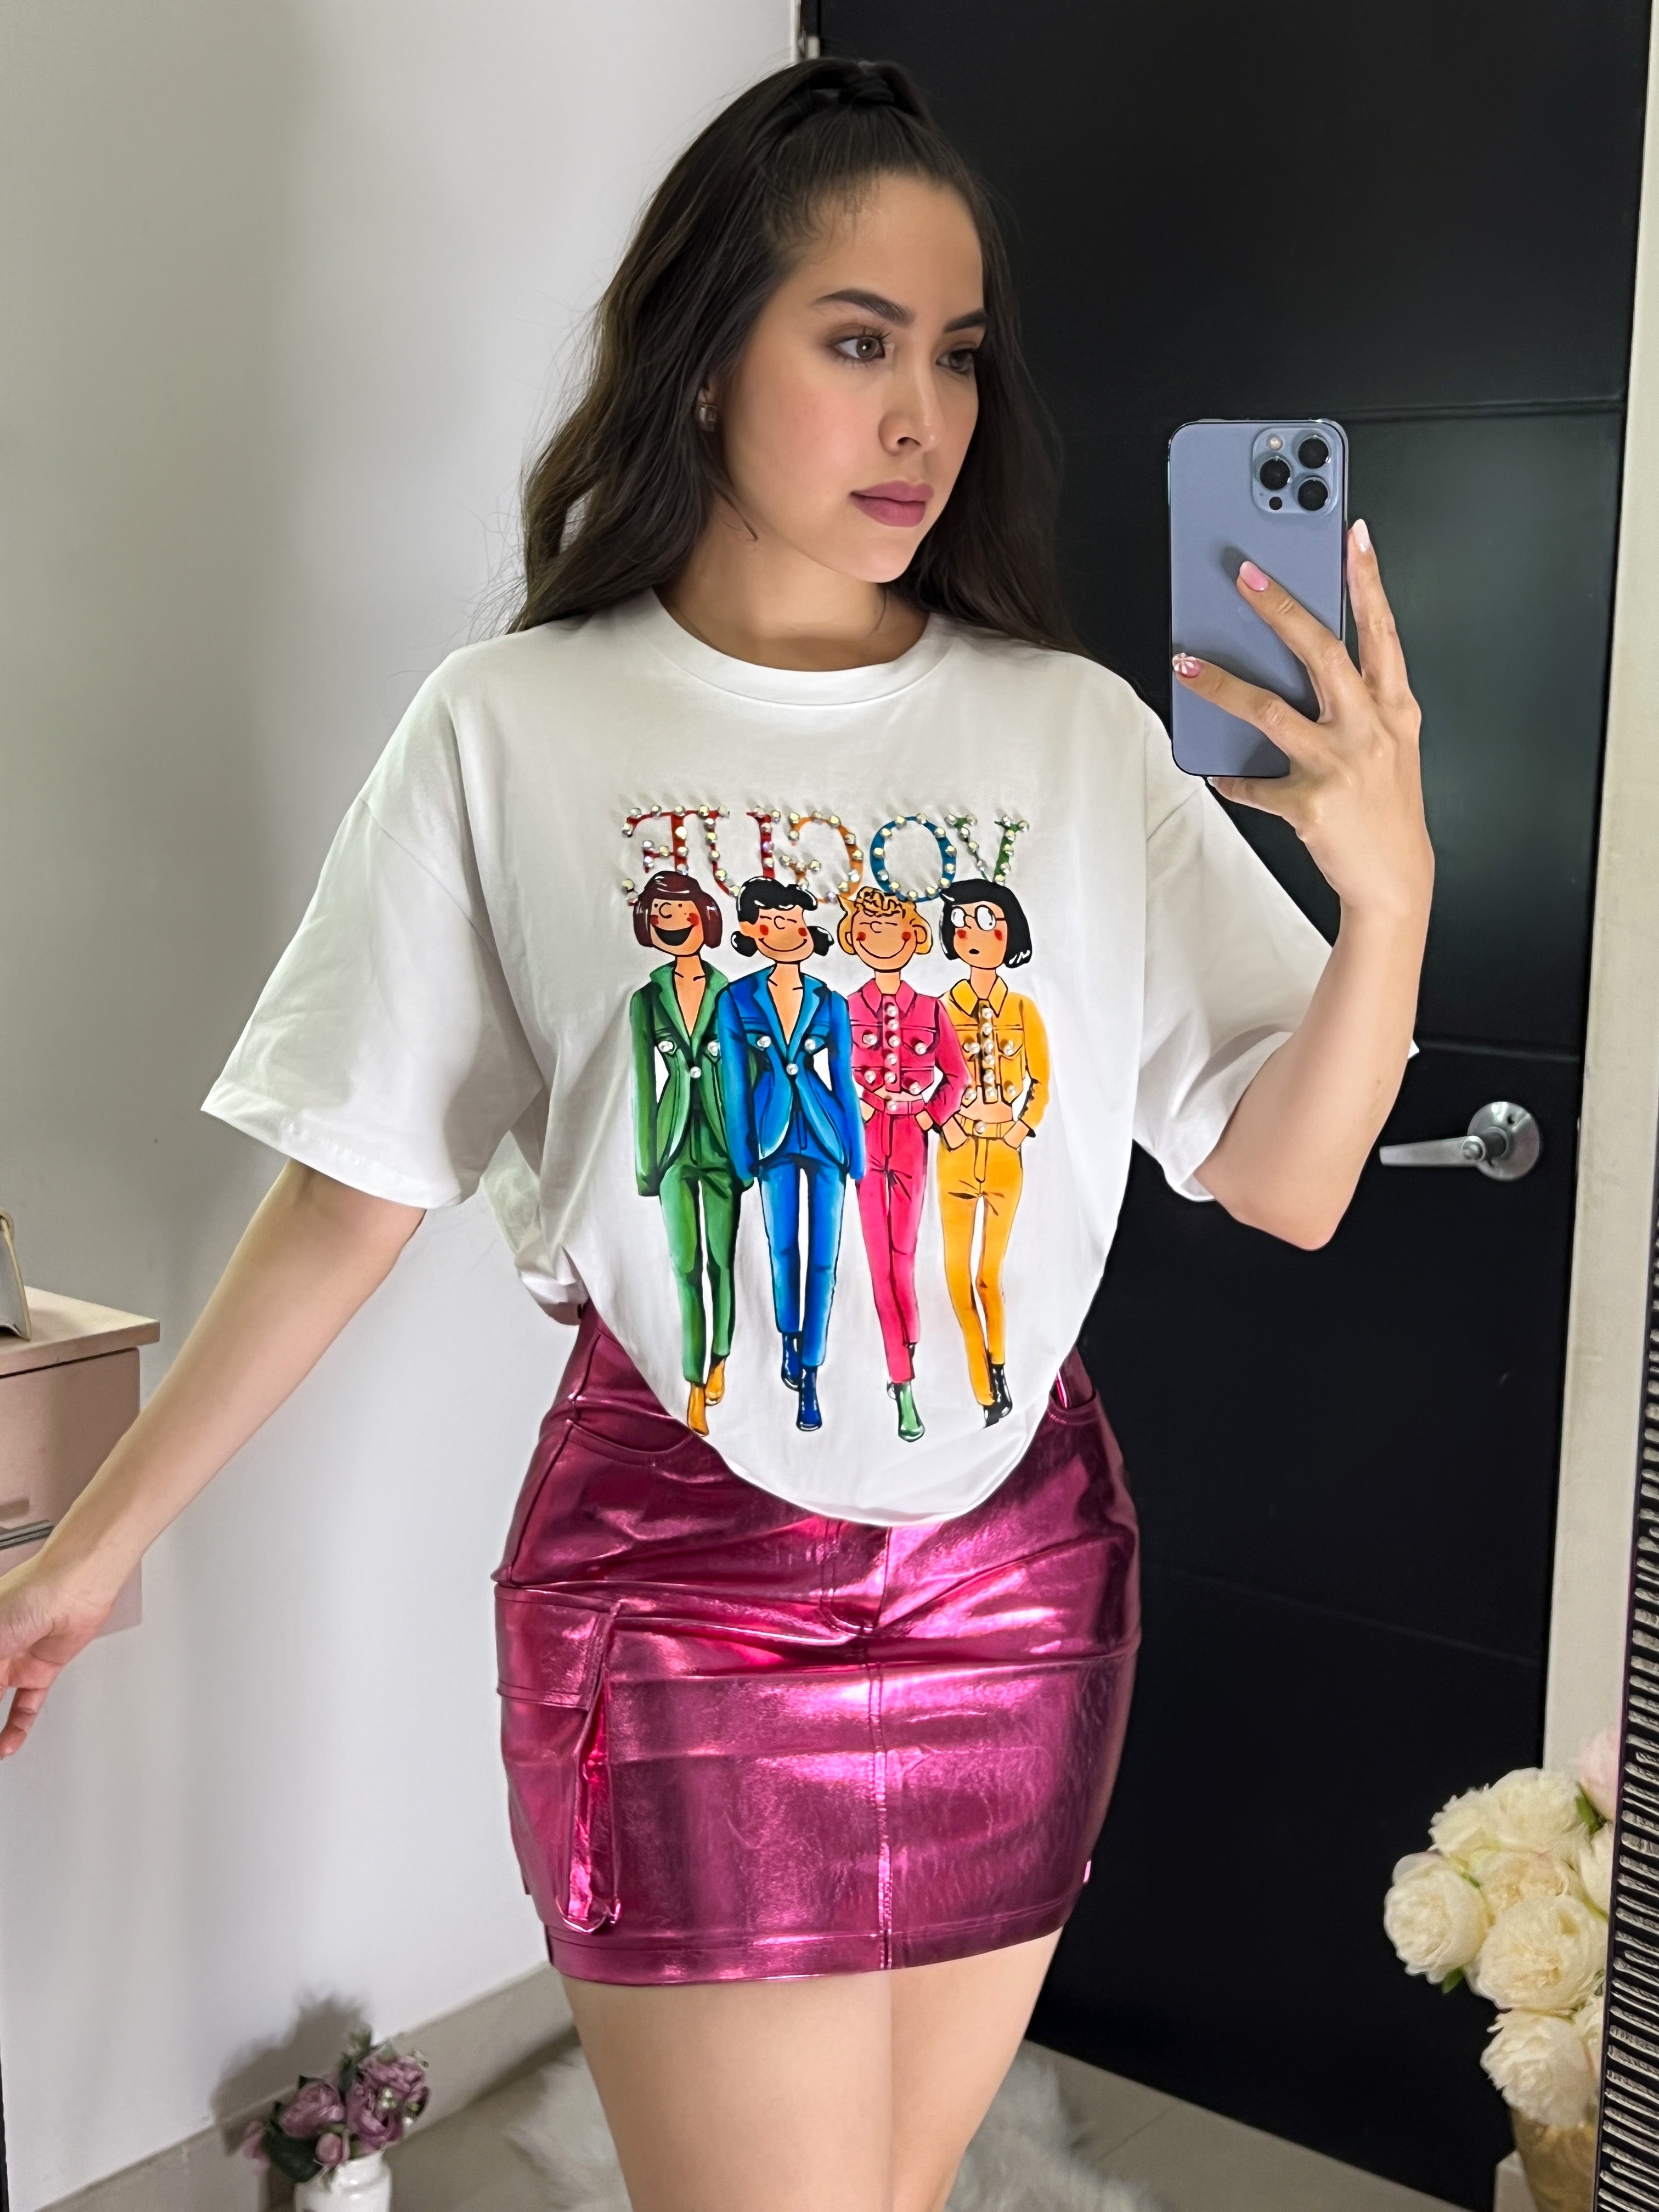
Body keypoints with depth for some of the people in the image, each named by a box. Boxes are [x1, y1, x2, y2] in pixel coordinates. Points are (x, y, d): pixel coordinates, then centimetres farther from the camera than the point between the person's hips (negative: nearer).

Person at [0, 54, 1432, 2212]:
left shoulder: (1080, 735, 0)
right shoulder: (514, 731, -5)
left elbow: (1285, 1185, -2)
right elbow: (358, 1187, 0)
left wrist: (1388, 884, -18)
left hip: (1026, 1572, 3)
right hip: (682, 1586, -3)